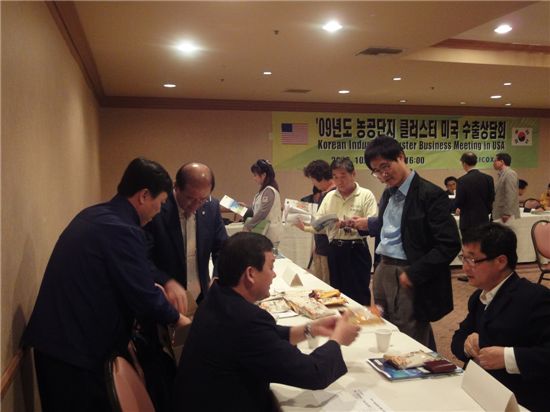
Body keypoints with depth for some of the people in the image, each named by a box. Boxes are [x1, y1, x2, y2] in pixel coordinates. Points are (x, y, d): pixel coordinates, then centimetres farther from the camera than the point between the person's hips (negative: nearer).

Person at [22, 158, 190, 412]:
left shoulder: (93, 215, 8)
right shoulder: (122, 230, -22)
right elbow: (144, 297, -19)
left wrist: (162, 286, 19)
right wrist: (176, 318, 0)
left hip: (53, 337, 9)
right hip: (74, 346, -9)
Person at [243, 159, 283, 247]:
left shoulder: (269, 191, -15)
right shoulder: (264, 190, 13)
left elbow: (262, 213, -19)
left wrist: (247, 226, -12)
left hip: (269, 234, -9)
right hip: (265, 233, 9)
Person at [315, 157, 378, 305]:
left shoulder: (366, 195, -3)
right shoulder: (329, 197, 12)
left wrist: (352, 223, -26)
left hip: (356, 250, -5)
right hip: (335, 250, 5)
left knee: (359, 295, 0)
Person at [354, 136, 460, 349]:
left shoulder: (431, 194, -14)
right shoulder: (388, 193, 11)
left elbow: (449, 245, -17)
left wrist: (414, 274, -17)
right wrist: (368, 224, 9)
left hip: (408, 278, -7)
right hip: (382, 271, 8)